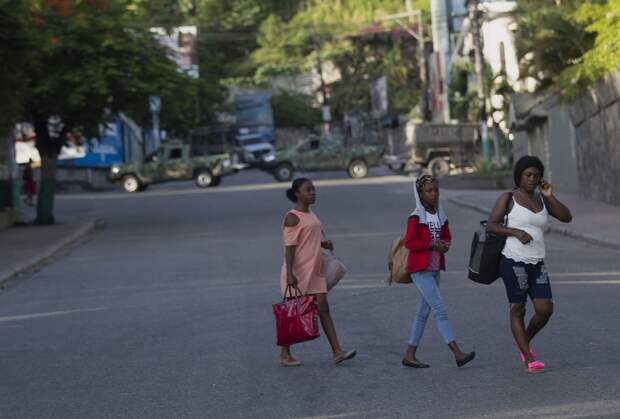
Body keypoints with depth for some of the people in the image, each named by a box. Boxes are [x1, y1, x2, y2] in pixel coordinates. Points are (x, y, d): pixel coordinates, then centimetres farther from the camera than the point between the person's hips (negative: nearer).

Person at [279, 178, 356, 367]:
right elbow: (290, 247, -18)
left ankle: (337, 351, -4)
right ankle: (285, 354, 13)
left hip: (314, 271, 8)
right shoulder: (292, 217, -12)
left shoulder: (311, 215, 14)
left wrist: (323, 244, 5)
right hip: (298, 273, -8)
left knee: (323, 309, 1)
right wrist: (290, 274, -24)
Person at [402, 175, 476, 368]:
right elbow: (409, 242, -17)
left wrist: (445, 245, -2)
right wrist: (432, 244, -20)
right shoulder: (416, 217, -11)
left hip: (435, 269, 8)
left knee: (424, 312, 10)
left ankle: (410, 355, 17)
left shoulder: (440, 216, 10)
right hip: (420, 270, -8)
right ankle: (458, 354, -17)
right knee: (439, 310, -12)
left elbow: (447, 237, 21)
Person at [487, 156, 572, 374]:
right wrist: (516, 232, -18)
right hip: (514, 262, -5)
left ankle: (524, 342, 23)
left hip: (537, 264, 5)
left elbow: (567, 217, 6)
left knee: (545, 309, -4)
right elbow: (491, 225, -6)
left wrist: (550, 196, -4)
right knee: (518, 309, 0)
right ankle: (529, 359, 6)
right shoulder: (508, 198, -1)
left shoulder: (541, 199, 14)